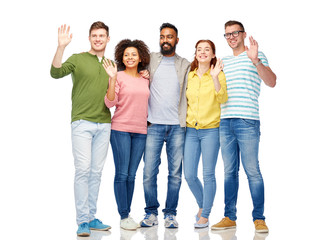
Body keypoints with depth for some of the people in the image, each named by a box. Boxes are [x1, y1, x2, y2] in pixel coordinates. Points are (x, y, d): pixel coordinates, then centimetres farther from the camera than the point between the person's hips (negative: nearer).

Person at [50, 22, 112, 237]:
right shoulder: (78, 59, 3)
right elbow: (56, 73, -15)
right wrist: (61, 47, -26)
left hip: (104, 125, 4)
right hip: (82, 123, -4)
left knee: (96, 172, 7)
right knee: (83, 170, -8)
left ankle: (91, 218, 15)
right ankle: (82, 220, -3)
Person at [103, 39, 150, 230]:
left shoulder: (146, 79, 12)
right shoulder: (119, 77, -2)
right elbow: (110, 103, -12)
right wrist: (112, 78, -20)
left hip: (140, 131, 4)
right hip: (120, 129, -4)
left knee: (132, 175, 7)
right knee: (122, 173, -4)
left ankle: (128, 213, 14)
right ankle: (124, 216, 2)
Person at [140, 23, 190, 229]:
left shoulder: (185, 65, 12)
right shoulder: (150, 60, 10)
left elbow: (189, 93, 10)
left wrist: (188, 119, -1)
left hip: (177, 126, 1)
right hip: (154, 125, 0)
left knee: (175, 172, 2)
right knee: (149, 172, -3)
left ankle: (170, 213, 12)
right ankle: (151, 212, 11)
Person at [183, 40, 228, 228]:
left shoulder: (218, 74, -1)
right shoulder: (189, 76, 10)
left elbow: (222, 99, -15)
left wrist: (215, 77, -24)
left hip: (211, 130, -4)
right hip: (191, 130, 4)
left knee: (208, 174, 0)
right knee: (189, 175, 3)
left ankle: (205, 216, 12)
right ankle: (202, 204, 29)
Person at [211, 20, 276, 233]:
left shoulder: (256, 55, 4)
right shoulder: (224, 62, 21)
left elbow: (271, 82, -9)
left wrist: (256, 61, -22)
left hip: (247, 121, -5)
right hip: (225, 121, 6)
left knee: (252, 171, -6)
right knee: (230, 171, 7)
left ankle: (259, 218, 2)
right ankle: (230, 217, 13)